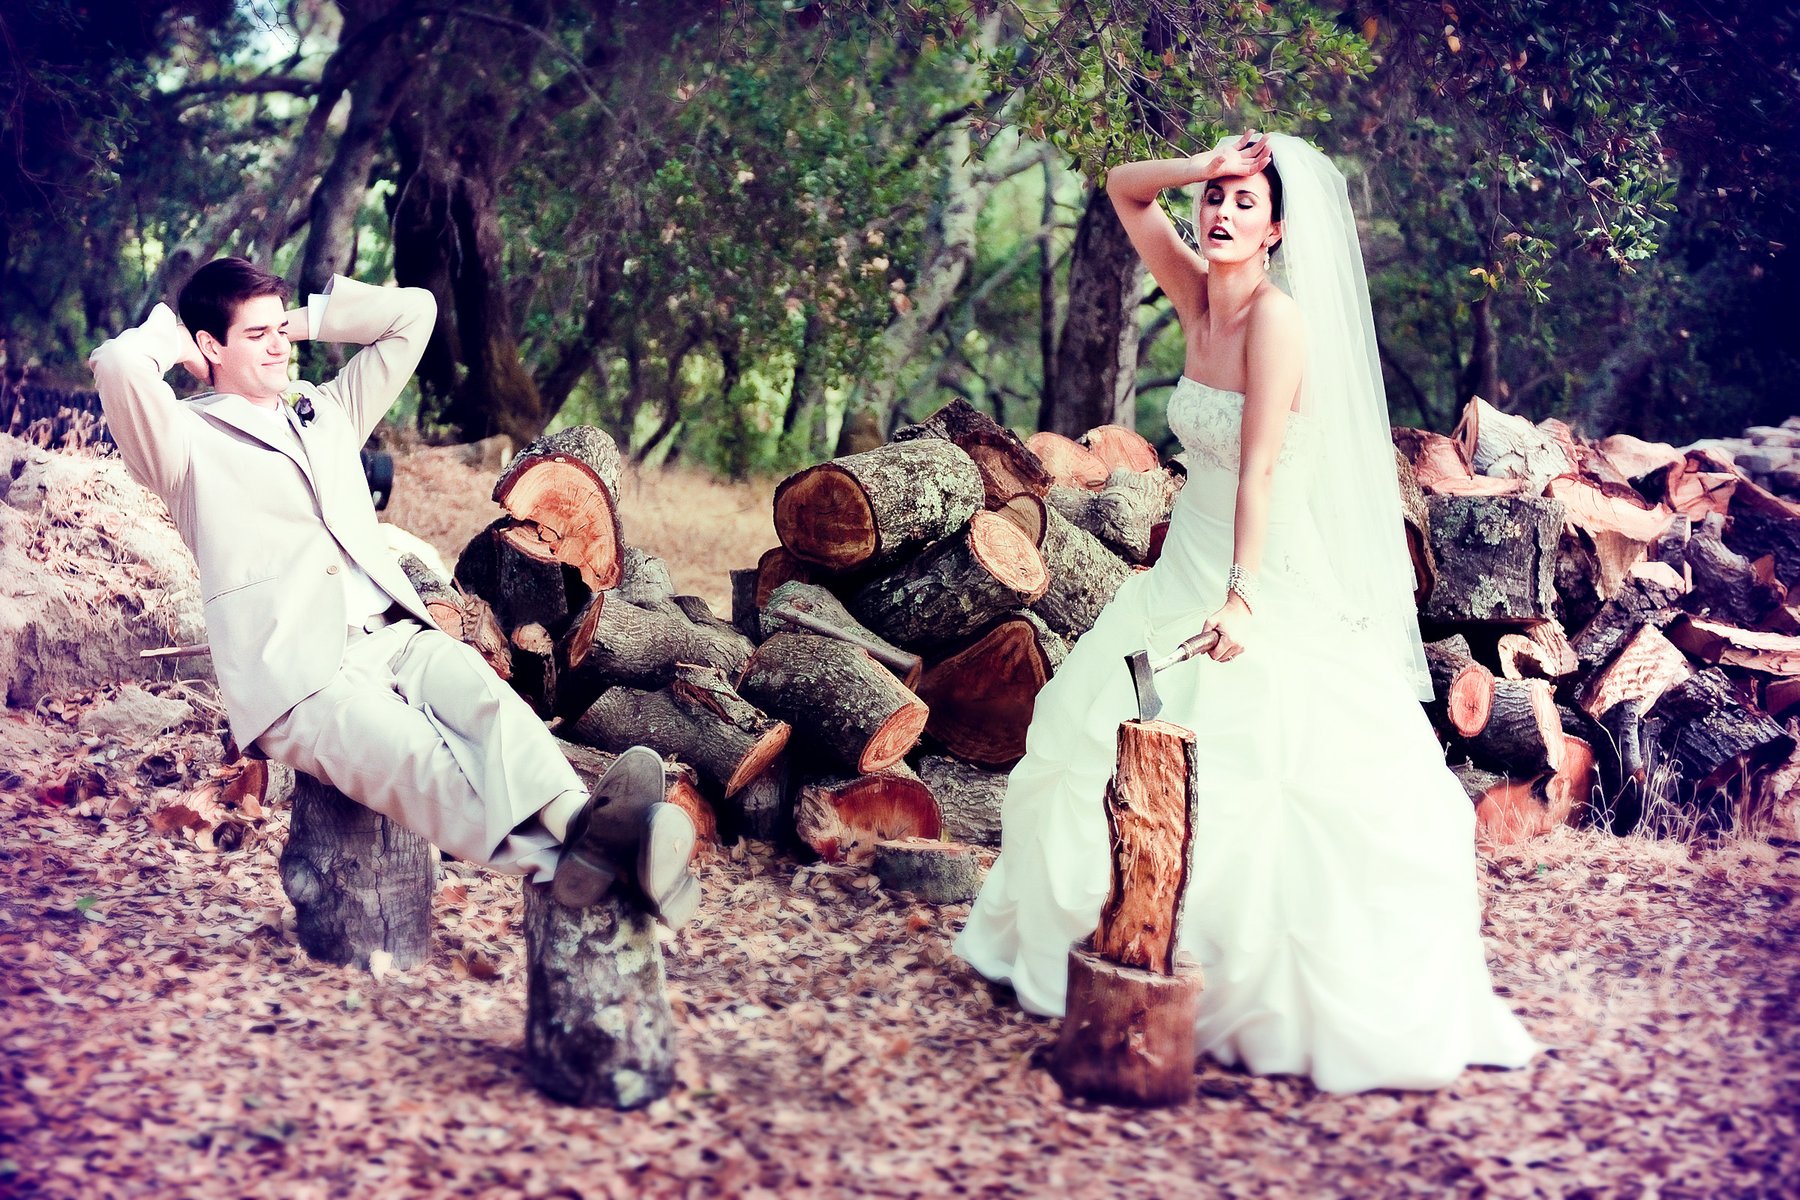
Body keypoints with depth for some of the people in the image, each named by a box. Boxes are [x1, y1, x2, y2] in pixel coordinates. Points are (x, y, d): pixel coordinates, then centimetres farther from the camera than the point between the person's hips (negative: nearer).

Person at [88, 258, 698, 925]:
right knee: (415, 760, -34)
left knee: (489, 702, -30)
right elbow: (119, 365, -12)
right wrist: (172, 340, 9)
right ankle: (566, 864, -59)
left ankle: (578, 820, -56)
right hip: (299, 680, -6)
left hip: (396, 637, 6)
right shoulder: (189, 443, 8)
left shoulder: (328, 412, 28)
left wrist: (305, 320, 27)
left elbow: (413, 311, 32)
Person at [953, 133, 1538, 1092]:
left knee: (1250, 788, -7)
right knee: (1097, 743, 12)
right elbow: (1123, 187, 13)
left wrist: (1242, 597, -23)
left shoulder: (1280, 314, -16)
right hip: (1186, 567, 9)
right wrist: (1205, 165, -4)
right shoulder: (1199, 297, 4)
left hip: (1269, 577, -8)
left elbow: (1261, 468, -20)